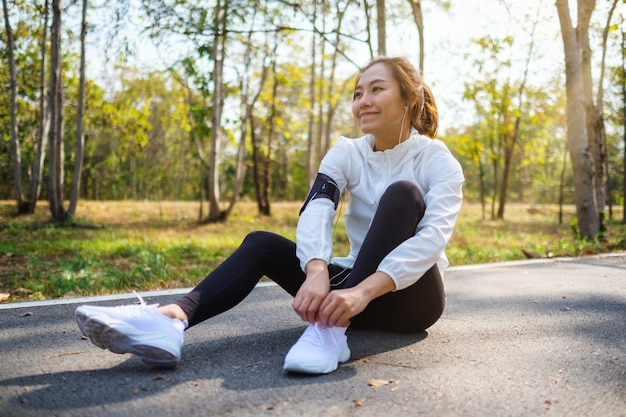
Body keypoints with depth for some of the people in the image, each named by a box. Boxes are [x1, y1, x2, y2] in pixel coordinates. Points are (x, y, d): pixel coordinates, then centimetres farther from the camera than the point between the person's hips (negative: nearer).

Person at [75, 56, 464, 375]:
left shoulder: (438, 160, -10)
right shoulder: (347, 153, -1)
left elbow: (434, 235, -28)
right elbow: (316, 212, -20)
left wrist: (363, 291, -43)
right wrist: (317, 272, -41)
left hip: (412, 297, -3)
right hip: (358, 291, 4)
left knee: (402, 192, -28)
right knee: (262, 244, -16)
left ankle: (332, 327, -42)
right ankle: (172, 319, -42)